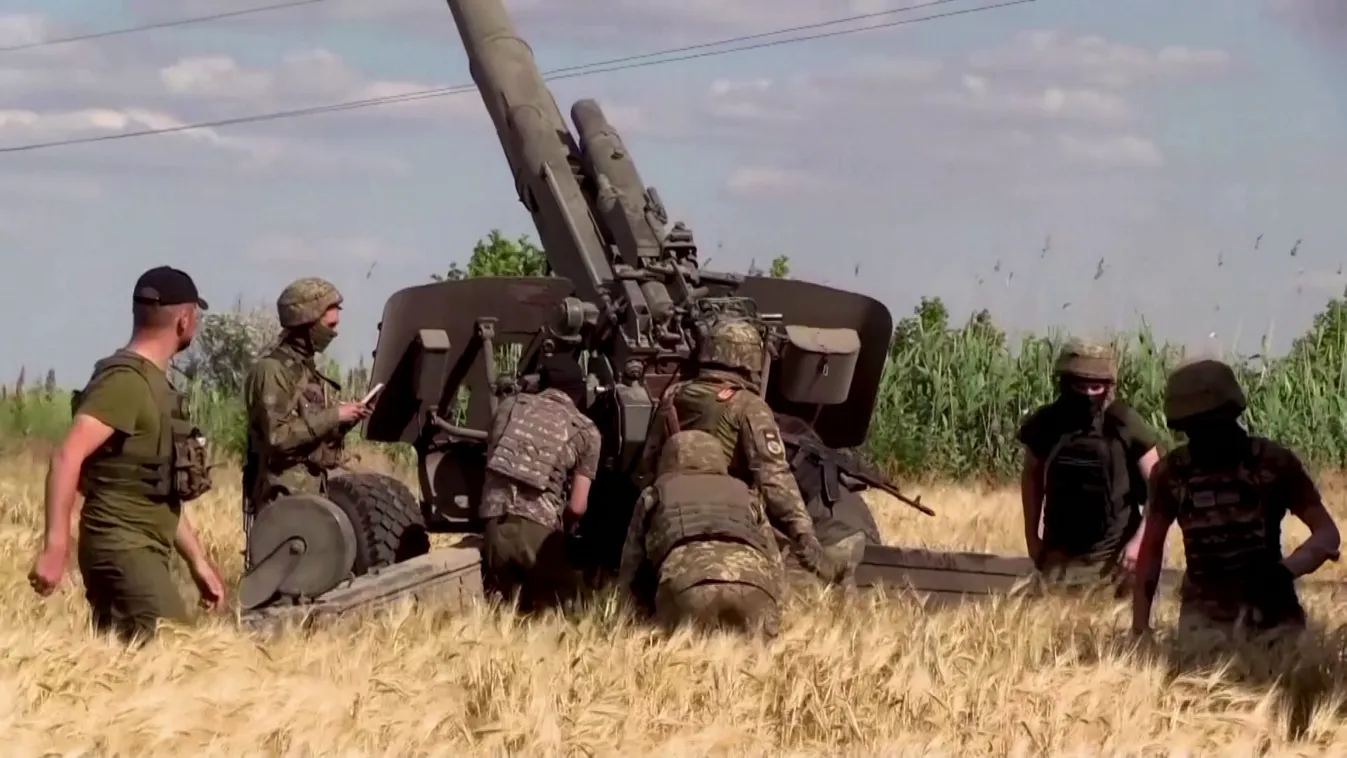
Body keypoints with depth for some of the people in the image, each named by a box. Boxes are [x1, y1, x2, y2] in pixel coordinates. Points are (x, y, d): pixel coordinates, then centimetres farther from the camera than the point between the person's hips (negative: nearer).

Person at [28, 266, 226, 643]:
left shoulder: (154, 382, 19)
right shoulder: (126, 380, -13)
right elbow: (67, 458, -24)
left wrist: (198, 561, 23)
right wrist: (56, 547, -31)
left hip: (143, 552, 10)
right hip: (124, 550, -10)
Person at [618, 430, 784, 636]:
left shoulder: (656, 494, 33)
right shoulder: (741, 491, 38)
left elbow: (630, 573, 33)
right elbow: (775, 566, 35)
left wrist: (657, 604, 48)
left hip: (687, 581, -2)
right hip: (753, 581, 2)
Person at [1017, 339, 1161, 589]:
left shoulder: (1126, 425, -11)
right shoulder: (1045, 424, -4)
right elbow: (1031, 477, 13)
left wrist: (1139, 540, -13)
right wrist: (1031, 535, 10)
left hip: (1112, 555, -3)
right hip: (1060, 554, 3)